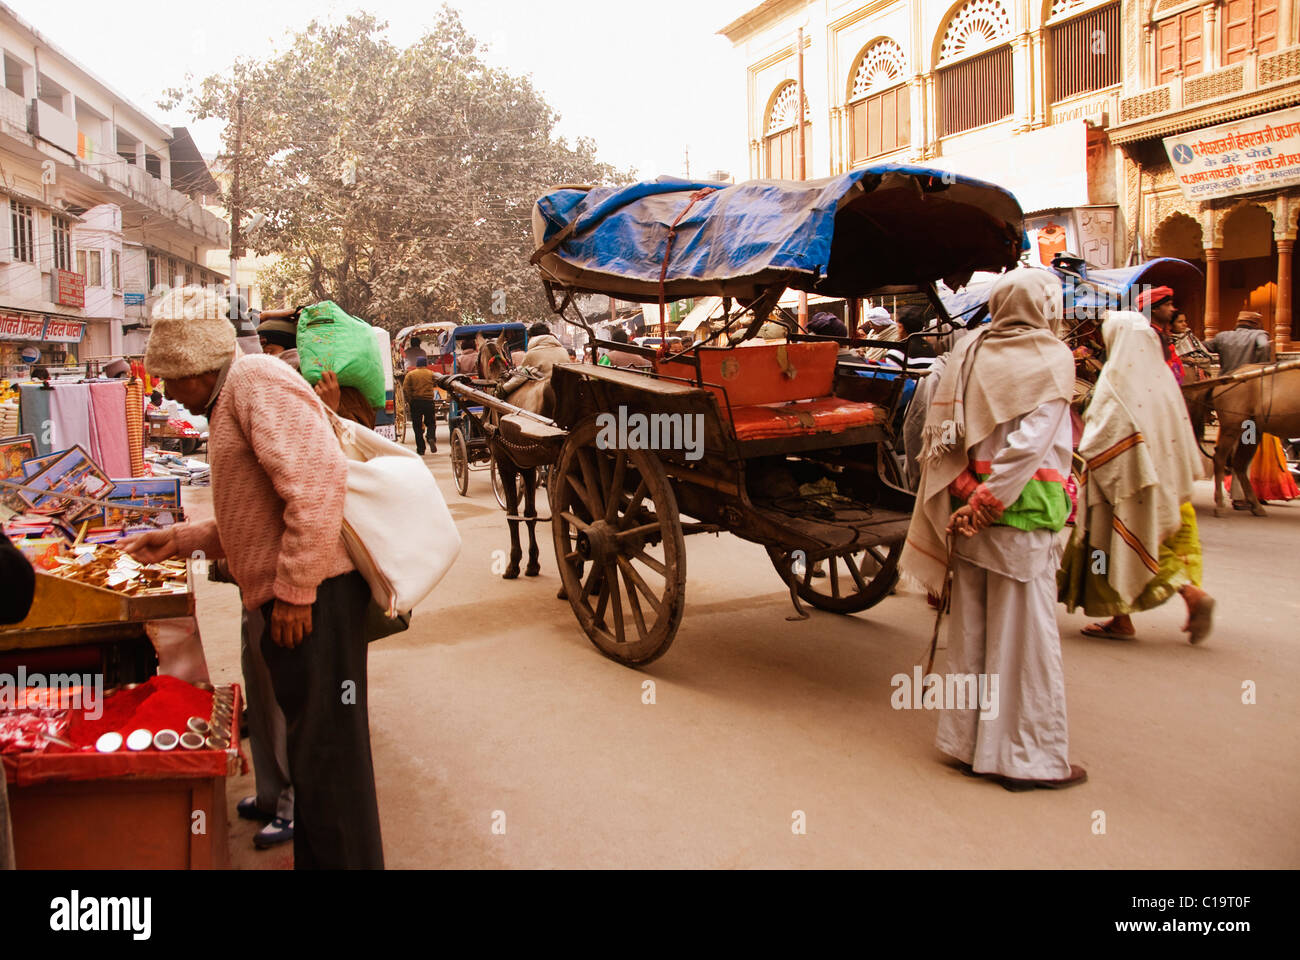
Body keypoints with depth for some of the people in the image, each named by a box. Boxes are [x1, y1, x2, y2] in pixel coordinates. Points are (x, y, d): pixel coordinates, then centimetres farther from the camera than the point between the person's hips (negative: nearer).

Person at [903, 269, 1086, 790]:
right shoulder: (1052, 358, -5)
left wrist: (966, 492, 2)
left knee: (972, 626, 12)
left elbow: (936, 432, 2)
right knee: (1025, 631, 3)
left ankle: (970, 742, 22)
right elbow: (1031, 441, -15)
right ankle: (1028, 756, 12)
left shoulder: (968, 352, 8)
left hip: (970, 504, 5)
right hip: (1022, 511, -5)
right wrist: (989, 503, -15)